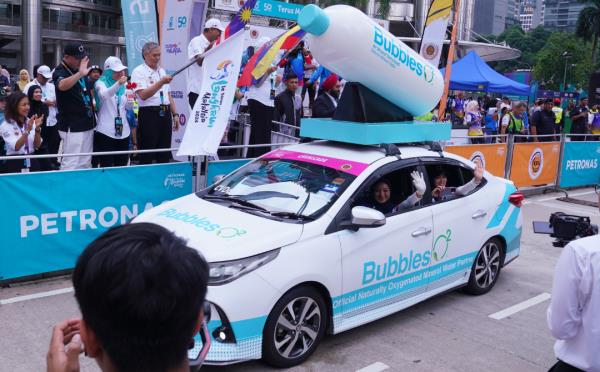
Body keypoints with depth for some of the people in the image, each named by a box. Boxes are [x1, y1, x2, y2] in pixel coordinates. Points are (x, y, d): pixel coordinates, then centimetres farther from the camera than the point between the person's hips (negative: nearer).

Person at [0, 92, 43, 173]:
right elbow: (16, 147, -17)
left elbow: (37, 145, 0)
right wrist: (27, 130, -26)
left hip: (32, 163, 4)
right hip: (14, 164, -4)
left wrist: (37, 129, -15)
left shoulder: (30, 122, 5)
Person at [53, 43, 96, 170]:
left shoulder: (80, 70, 12)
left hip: (87, 124, 8)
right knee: (71, 165, -10)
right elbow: (62, 86, -39)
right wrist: (80, 74, -54)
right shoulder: (60, 71, -13)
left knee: (86, 164, 14)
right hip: (73, 126, -8)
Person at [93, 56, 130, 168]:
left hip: (123, 131, 5)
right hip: (106, 131, -5)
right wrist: (118, 83, -44)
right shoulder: (101, 83, -3)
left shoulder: (124, 85, 12)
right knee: (106, 166, -6)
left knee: (122, 166, 7)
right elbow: (104, 95, -27)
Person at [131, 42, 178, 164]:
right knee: (147, 156, -3)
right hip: (149, 114, -7)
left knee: (164, 154, 10)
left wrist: (175, 114, 14)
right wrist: (161, 82, -24)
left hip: (165, 114, 7)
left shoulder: (162, 71, 17)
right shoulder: (139, 71, -5)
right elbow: (143, 95, -18)